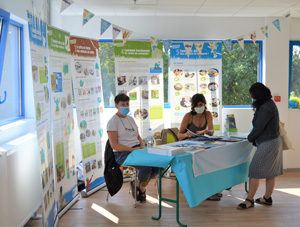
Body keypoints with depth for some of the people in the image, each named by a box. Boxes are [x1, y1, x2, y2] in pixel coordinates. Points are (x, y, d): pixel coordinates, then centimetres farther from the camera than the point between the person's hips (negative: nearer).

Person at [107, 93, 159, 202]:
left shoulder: (130, 119, 20)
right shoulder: (112, 122, -4)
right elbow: (114, 145, -12)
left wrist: (142, 146, 0)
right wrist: (132, 149, -19)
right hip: (122, 153, -7)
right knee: (146, 168, -31)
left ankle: (141, 185, 5)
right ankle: (140, 186, 3)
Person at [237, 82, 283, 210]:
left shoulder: (265, 108, -21)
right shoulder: (270, 104, 12)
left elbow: (258, 128, -19)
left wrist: (250, 138, -4)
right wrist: (256, 112, 12)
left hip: (268, 144, -11)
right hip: (274, 141, 11)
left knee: (254, 171, -6)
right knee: (270, 172, 15)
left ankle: (249, 200, 0)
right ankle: (267, 198, 25)